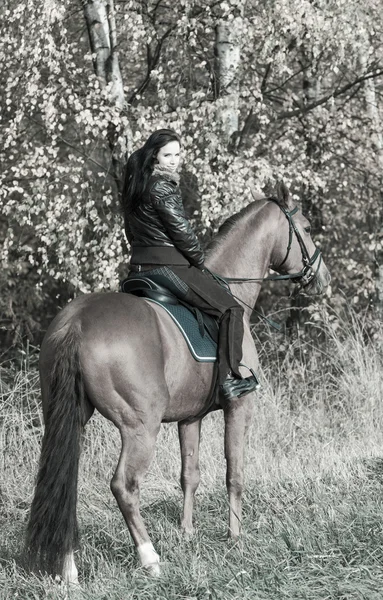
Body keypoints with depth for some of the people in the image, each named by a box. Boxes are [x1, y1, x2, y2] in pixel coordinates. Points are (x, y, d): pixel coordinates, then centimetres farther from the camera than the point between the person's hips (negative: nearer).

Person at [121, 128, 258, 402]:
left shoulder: (135, 184, 13)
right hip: (169, 265, -10)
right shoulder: (162, 187, -15)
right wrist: (200, 260, 1)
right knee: (231, 309, -5)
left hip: (139, 264, 10)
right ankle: (229, 379, -10)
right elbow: (181, 231, -14)